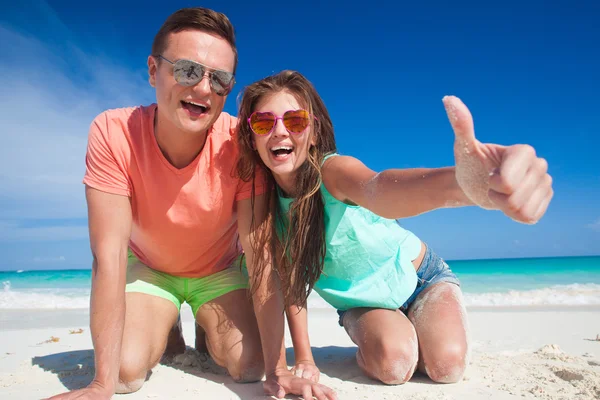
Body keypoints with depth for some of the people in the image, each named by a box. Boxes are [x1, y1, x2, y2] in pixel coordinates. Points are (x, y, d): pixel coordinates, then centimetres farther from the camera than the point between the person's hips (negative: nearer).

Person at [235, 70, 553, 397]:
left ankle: (413, 331, 11)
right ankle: (367, 346, 11)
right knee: (393, 363, -24)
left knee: (446, 363, -22)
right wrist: (304, 360, -17)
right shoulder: (262, 198, -16)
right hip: (360, 302, 2)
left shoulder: (331, 169, -30)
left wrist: (464, 183, -77)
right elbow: (289, 281, -11)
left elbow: (378, 190, -55)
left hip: (416, 277, -2)